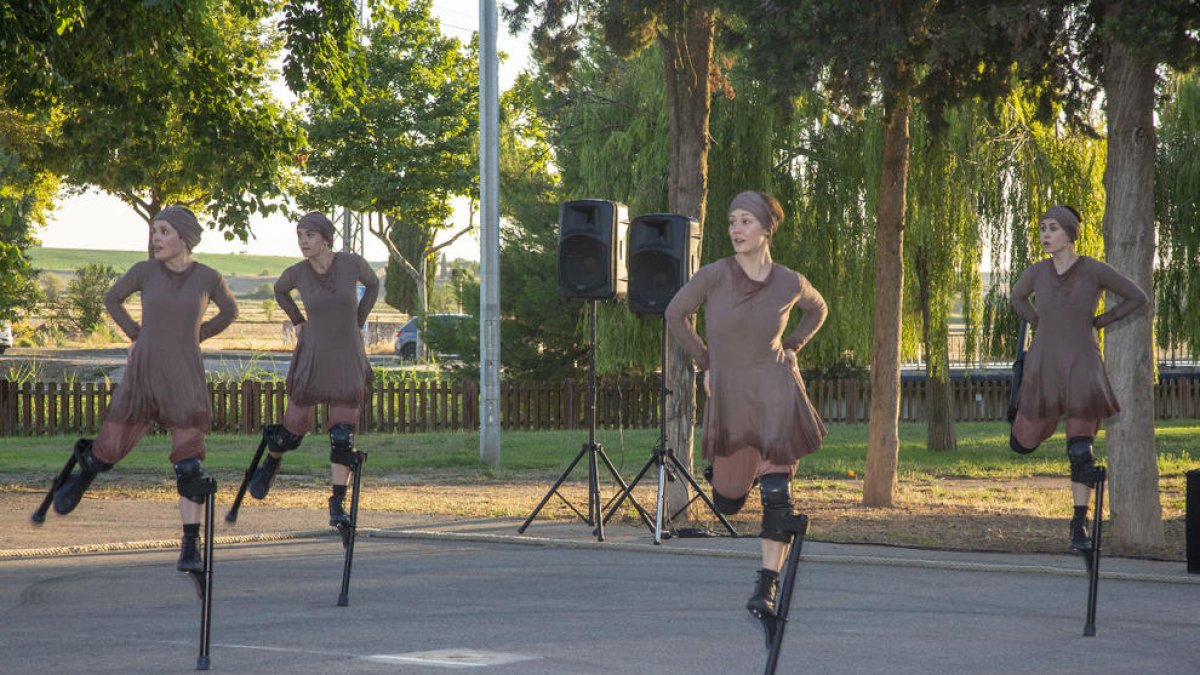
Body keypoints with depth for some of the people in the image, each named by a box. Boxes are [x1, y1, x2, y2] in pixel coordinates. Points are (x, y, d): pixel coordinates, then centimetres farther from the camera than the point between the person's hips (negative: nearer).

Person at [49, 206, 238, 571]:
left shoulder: (209, 277, -4)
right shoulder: (145, 270, -4)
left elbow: (230, 311, 16)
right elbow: (112, 299, 13)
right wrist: (137, 335, 6)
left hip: (186, 379, -1)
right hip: (142, 375, 1)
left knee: (189, 468, -12)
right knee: (108, 452, 10)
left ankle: (191, 547, -2)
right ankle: (83, 474, 45)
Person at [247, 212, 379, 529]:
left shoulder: (352, 263, -11)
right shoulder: (297, 273, -8)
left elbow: (372, 283, 11)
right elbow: (280, 290, 17)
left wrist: (357, 324, 7)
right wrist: (297, 322, 8)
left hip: (348, 360, -1)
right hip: (312, 358, 1)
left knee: (343, 437, -9)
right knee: (294, 431, 9)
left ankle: (338, 506, -1)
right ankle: (271, 461, 43)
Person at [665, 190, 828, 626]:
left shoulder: (789, 283, -4)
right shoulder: (715, 275, -9)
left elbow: (817, 309, 19)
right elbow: (676, 314, 7)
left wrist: (792, 348, 8)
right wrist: (705, 364, 8)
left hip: (775, 390, -2)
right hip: (728, 396, 2)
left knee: (776, 492, -16)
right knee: (727, 503, 13)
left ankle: (768, 585, -12)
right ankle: (745, 470, 49)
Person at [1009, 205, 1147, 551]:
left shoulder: (1095, 270, -8)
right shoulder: (1037, 272, 1)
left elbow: (1138, 298, 1)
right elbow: (1017, 297, 24)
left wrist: (1098, 322, 2)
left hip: (1082, 368, -3)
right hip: (1044, 366, 3)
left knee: (1080, 451, -10)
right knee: (1023, 445, 10)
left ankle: (1079, 526, 1)